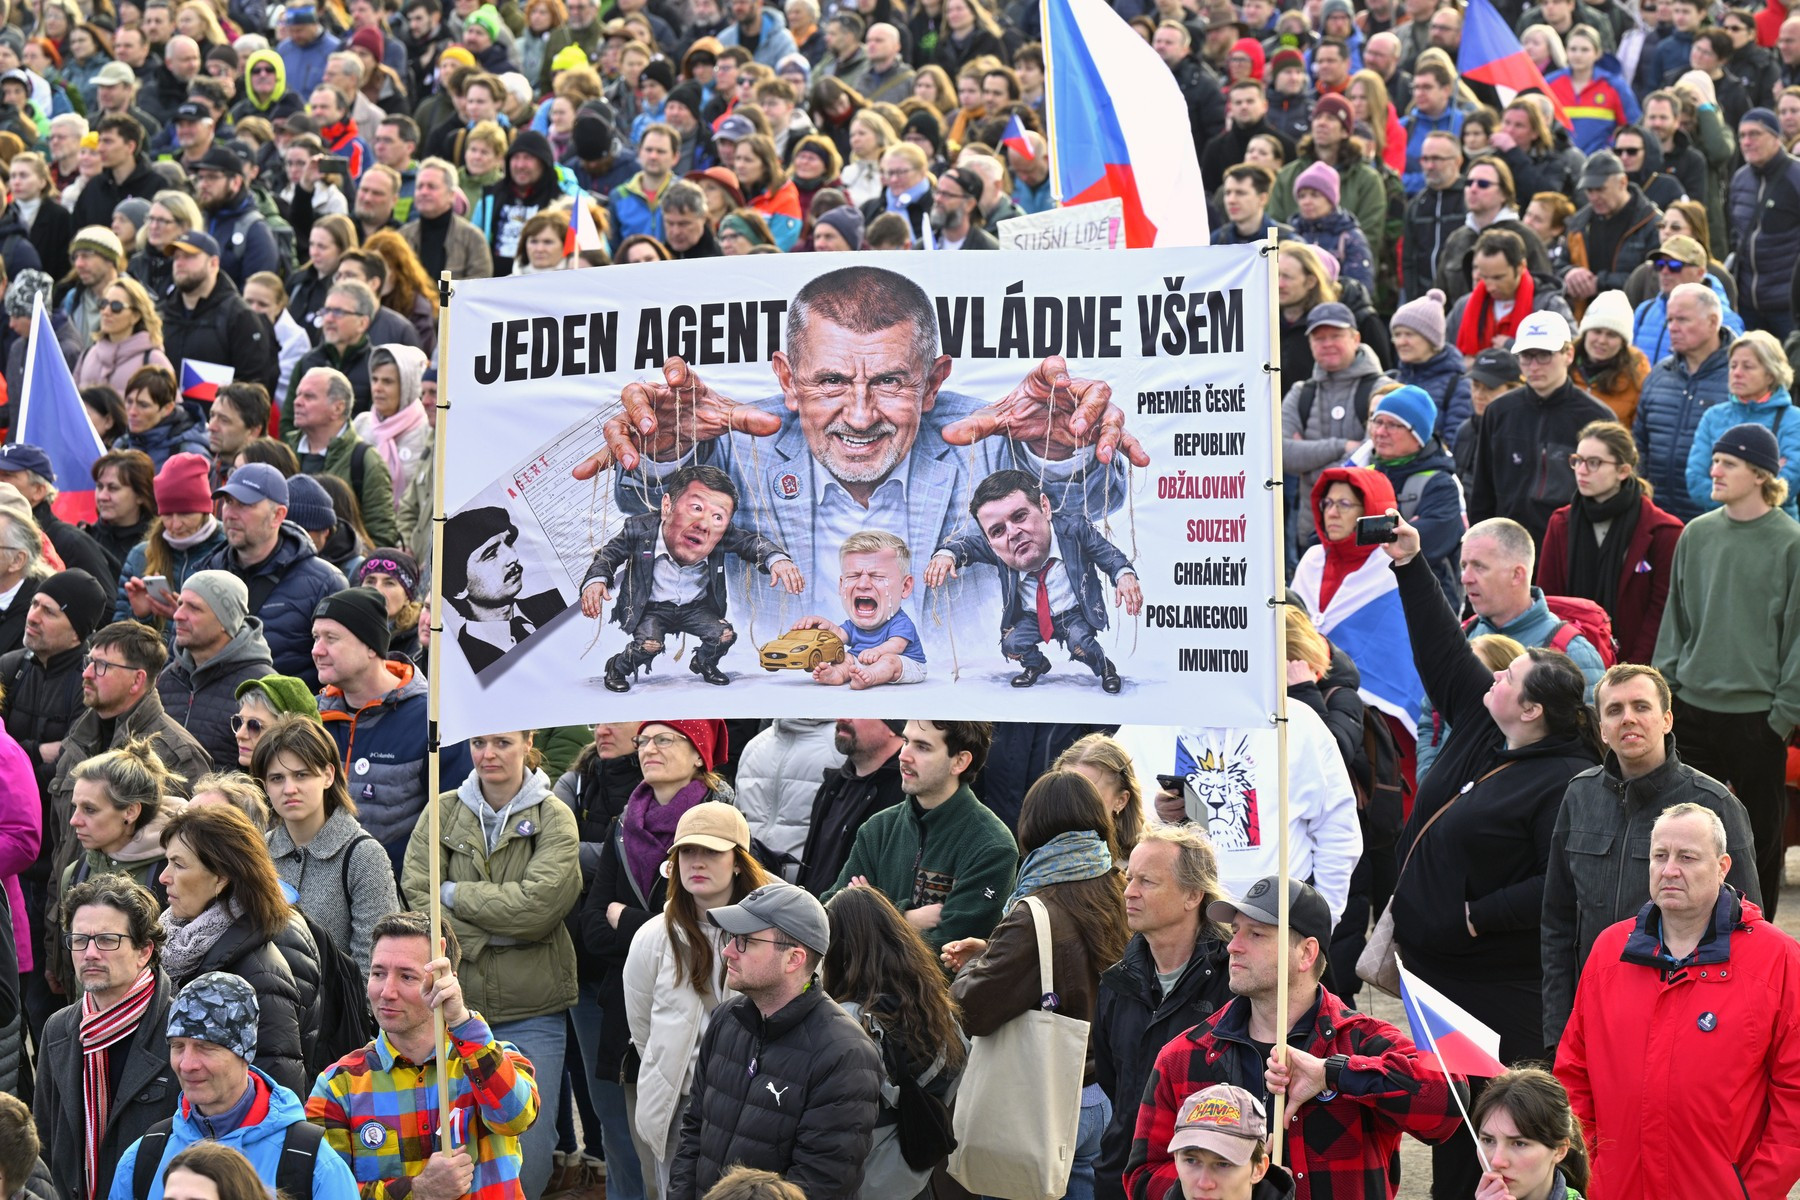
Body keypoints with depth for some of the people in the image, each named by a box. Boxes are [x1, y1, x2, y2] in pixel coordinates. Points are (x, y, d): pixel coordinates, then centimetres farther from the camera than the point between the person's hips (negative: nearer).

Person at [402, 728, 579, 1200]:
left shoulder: (554, 817, 1)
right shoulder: (443, 812, 7)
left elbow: (540, 901, -14)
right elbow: (417, 896, -4)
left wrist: (455, 894, -9)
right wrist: (492, 934, -15)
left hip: (531, 1009, -2)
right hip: (456, 1002, 2)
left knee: (529, 1152, -5)